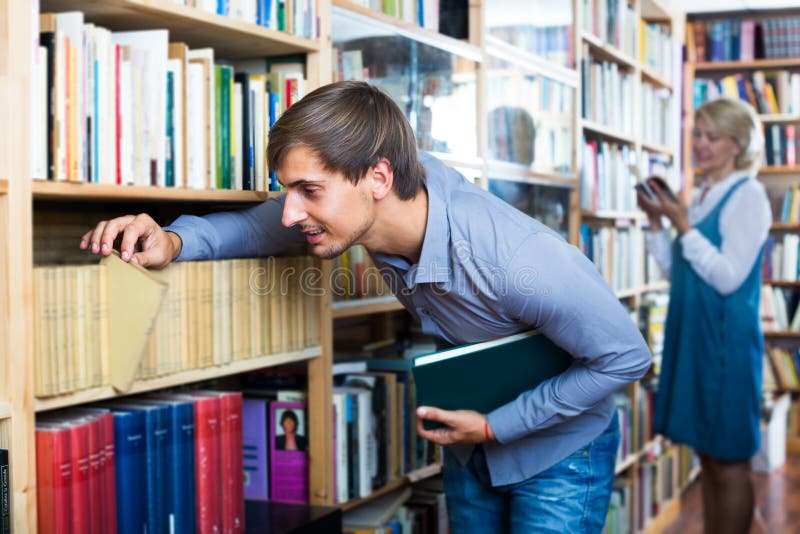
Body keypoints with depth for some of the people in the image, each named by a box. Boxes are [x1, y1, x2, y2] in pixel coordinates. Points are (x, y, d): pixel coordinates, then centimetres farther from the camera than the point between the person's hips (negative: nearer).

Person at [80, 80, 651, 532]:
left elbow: (625, 357, -26)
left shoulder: (519, 261, -40)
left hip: (558, 447, -6)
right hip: (471, 442, 6)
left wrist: (493, 426, -21)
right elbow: (261, 226, -7)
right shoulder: (394, 187, -21)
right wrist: (174, 240, -27)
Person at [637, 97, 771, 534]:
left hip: (726, 340, -8)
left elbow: (728, 278, -17)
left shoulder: (748, 195, -10)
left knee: (728, 461, 1)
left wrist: (683, 226, -18)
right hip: (690, 334, 8)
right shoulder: (700, 197, 12)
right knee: (706, 455, 15)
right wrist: (657, 223, 3)